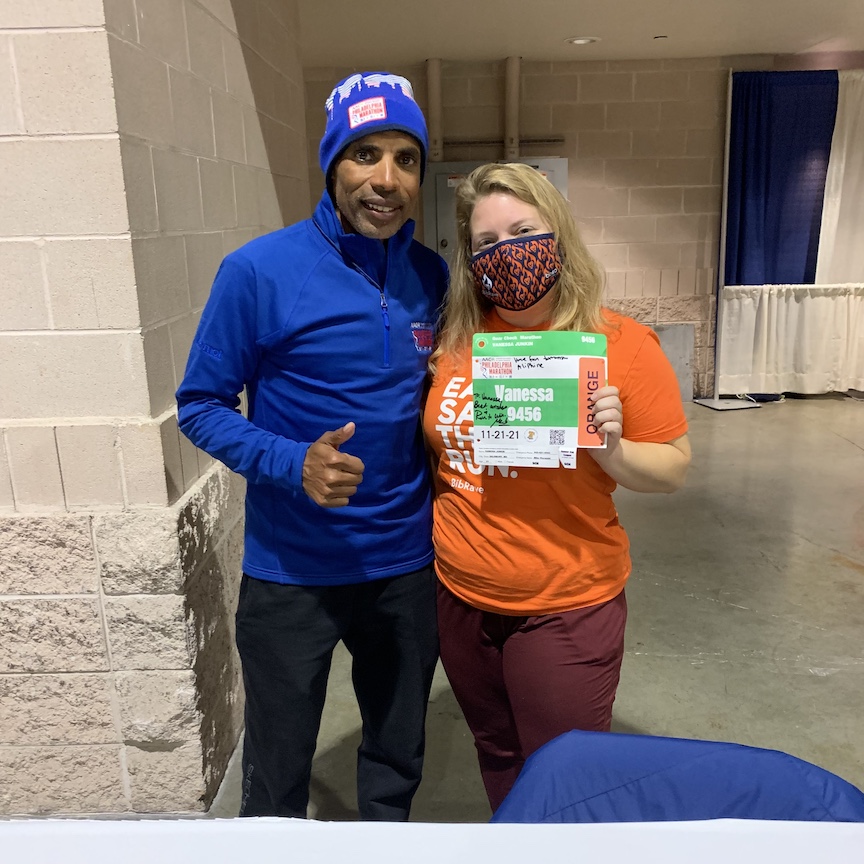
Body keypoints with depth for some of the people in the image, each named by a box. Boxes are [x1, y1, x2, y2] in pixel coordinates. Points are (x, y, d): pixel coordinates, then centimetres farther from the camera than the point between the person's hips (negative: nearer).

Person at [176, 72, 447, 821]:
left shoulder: (433, 277, -1)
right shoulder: (259, 270, -14)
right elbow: (202, 405, -9)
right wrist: (292, 464, -24)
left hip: (407, 562, 4)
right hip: (291, 570, -3)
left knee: (398, 758, 24)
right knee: (278, 776, 17)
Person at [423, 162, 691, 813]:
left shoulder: (621, 344, -11)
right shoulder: (454, 343, 1)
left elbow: (673, 467, -6)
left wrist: (611, 449, -23)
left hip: (565, 609, -4)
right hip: (461, 599, 5)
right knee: (498, 760, 26)